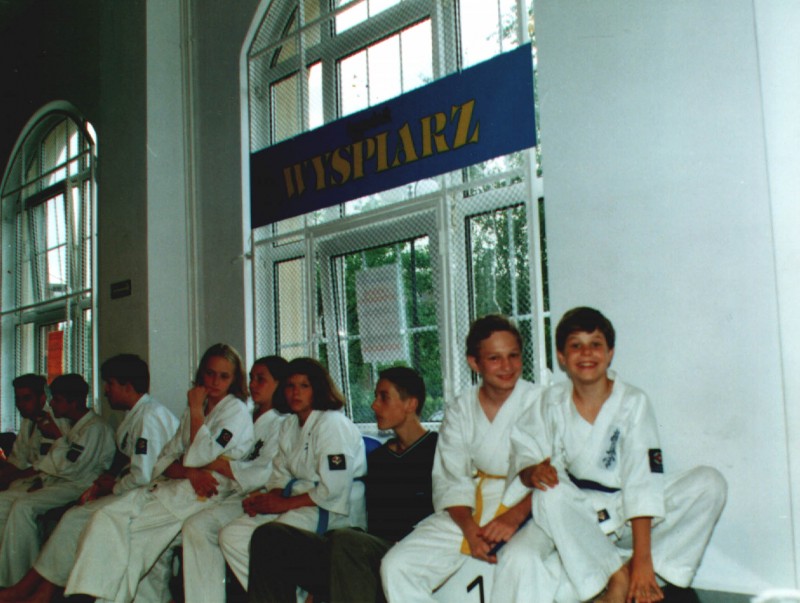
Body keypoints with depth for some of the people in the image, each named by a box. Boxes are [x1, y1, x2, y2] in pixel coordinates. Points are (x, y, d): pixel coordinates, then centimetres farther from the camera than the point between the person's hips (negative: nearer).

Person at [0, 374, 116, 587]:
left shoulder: (95, 428, -12)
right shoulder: (74, 426, 20)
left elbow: (70, 468, -20)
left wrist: (57, 437, -9)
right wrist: (40, 480, 6)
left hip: (79, 488, -10)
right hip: (57, 484, 10)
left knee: (23, 506, -27)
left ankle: (19, 581, -20)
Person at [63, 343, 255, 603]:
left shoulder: (236, 412, 0)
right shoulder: (193, 409, 21)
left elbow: (200, 459, -14)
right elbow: (164, 461, 12)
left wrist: (196, 411, -6)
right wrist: (190, 473, -10)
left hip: (204, 495, -7)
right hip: (174, 486, 7)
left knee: (122, 525, -22)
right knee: (108, 516, -18)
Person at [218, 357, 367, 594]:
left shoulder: (332, 423, -13)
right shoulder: (289, 425, 15)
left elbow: (333, 490, -19)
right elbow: (281, 475, 17)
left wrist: (283, 504, -15)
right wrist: (266, 498, -6)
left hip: (333, 511, -9)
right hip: (298, 500, 9)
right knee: (231, 535, -6)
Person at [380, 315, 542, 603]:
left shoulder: (537, 403, -3)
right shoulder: (460, 411, 8)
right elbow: (451, 479, 4)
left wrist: (515, 516, -27)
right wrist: (469, 527, -15)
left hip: (525, 508, -4)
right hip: (471, 511, 4)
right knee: (397, 566, -12)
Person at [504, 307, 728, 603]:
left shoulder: (633, 402, -11)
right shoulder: (553, 403, -2)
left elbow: (642, 480, -18)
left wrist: (642, 558, -24)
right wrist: (532, 472, -27)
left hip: (633, 516, 0)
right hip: (582, 517, 0)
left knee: (710, 482, -21)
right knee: (549, 496, -32)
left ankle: (632, 571, -19)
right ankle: (616, 578, -20)